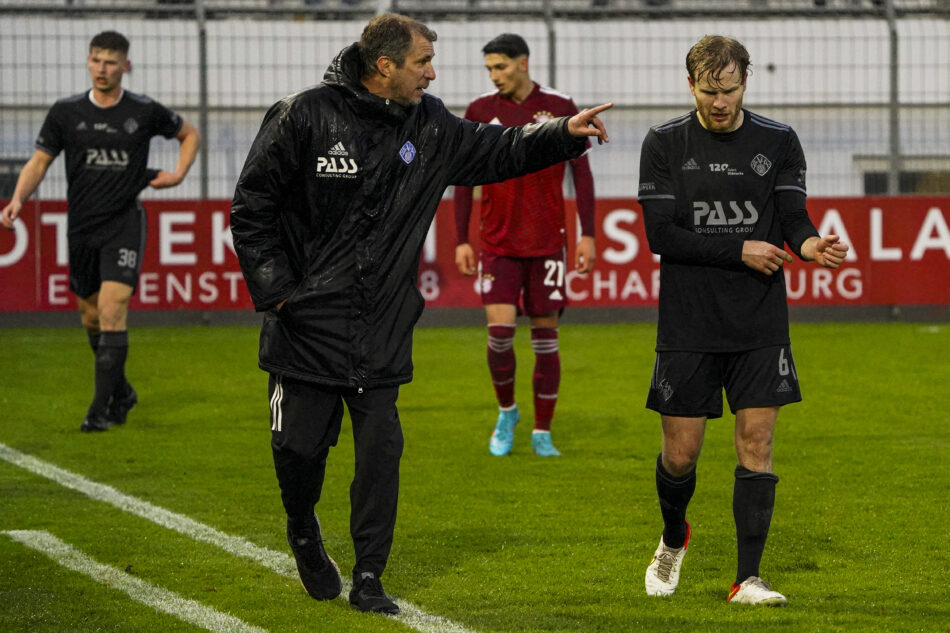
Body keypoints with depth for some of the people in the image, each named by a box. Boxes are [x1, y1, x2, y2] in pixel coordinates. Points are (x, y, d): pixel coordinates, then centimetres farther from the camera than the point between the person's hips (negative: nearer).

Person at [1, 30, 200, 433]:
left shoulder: (145, 112, -2)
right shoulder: (66, 112, 1)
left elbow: (190, 133, 15)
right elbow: (40, 161, 3)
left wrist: (178, 174, 1)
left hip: (124, 223, -3)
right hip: (81, 226, 3)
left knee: (112, 309, -16)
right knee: (91, 316, 11)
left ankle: (102, 408, -15)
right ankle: (121, 392, 33)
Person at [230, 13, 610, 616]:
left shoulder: (429, 126, 4)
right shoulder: (305, 116, -11)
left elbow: (497, 149, 16)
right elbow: (253, 206, -6)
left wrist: (565, 134, 1)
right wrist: (274, 288, -10)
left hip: (383, 333, 4)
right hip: (306, 323, -4)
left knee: (382, 447, -2)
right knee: (300, 445, 4)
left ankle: (368, 577, 8)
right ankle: (304, 532, 35)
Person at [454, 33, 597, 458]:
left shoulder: (560, 109, 1)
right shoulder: (480, 112, 4)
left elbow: (581, 172, 4)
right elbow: (464, 179, 8)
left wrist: (587, 235, -2)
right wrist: (461, 240, 3)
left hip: (548, 243, 0)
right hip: (498, 243, 0)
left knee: (545, 335, 2)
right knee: (500, 329, -11)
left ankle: (542, 433, 11)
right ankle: (506, 411, 15)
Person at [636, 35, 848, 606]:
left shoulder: (778, 142, 4)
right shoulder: (665, 144, 0)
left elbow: (793, 217, -1)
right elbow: (661, 234, -6)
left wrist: (808, 242, -25)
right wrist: (739, 250, -13)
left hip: (761, 324, 1)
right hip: (688, 324, -1)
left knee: (757, 441, -5)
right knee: (681, 452, 2)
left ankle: (748, 578, 0)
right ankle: (674, 538, 33)